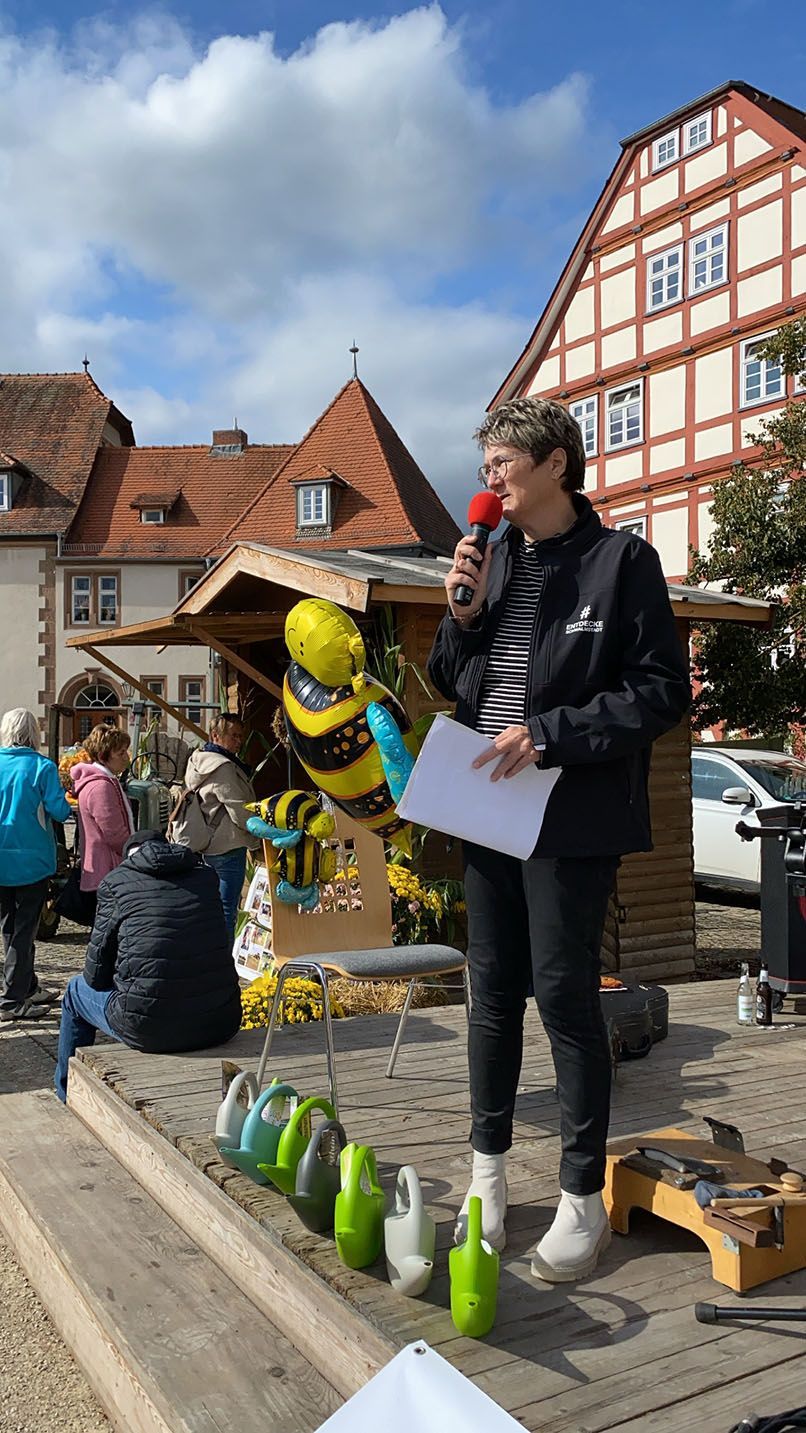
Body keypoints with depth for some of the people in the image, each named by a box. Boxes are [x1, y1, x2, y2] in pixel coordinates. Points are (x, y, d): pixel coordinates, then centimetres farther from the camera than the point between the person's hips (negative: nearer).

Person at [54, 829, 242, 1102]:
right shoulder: (206, 875, 11)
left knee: (77, 990, 26)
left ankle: (68, 1095, 45)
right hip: (222, 1026, 4)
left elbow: (96, 974, 4)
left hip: (148, 1030, -4)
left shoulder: (116, 881, 1)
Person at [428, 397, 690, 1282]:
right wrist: (463, 613, -4)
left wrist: (548, 735, -18)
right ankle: (489, 1170, 30)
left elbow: (663, 691, -10)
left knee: (565, 996, -1)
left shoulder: (621, 560, -6)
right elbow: (447, 683, 14)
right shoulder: (490, 559, 10)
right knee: (494, 992, 14)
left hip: (572, 817, -6)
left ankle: (583, 1201, 16)